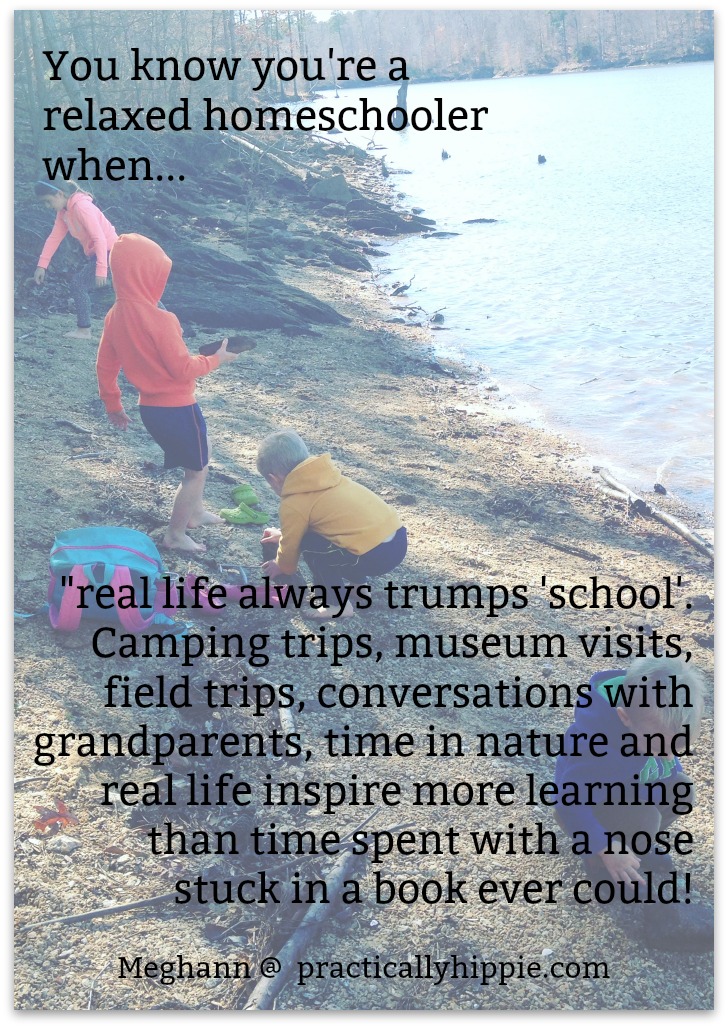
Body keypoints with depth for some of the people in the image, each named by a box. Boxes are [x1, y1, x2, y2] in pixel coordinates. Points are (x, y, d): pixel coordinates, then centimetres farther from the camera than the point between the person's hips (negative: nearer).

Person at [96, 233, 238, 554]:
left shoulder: (115, 316, -4)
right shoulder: (160, 320, -28)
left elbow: (104, 366, 5)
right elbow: (183, 369, -21)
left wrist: (113, 405, 18)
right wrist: (216, 359, -5)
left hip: (150, 407, 8)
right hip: (177, 409, -8)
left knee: (198, 458, 29)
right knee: (198, 469, 13)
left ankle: (195, 512, 44)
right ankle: (175, 535, 21)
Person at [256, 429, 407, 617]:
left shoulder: (293, 503, -4)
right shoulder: (323, 475, 17)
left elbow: (291, 545, 13)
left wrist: (282, 567, 33)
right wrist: (284, 534, 49)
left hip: (375, 555, -9)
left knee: (308, 543, 5)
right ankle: (358, 578, 29)